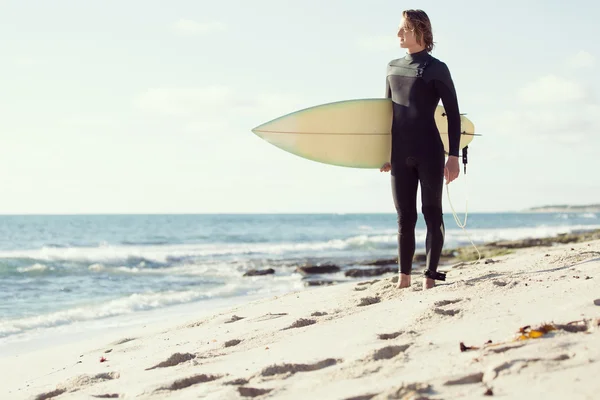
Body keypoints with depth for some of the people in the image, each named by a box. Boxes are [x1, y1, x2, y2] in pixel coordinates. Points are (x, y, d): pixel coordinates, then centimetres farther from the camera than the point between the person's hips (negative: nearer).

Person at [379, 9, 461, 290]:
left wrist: (453, 156, -10)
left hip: (430, 152, -5)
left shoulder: (436, 69, -3)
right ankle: (403, 277, 10)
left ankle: (430, 278, 0)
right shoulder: (393, 67, 13)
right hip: (401, 155, 5)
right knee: (405, 217, 6)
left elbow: (453, 114, -4)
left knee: (432, 214, 0)